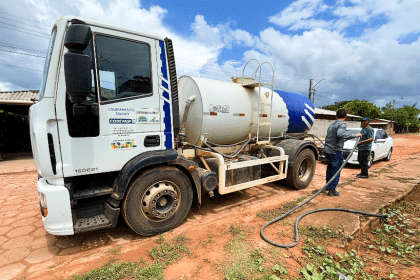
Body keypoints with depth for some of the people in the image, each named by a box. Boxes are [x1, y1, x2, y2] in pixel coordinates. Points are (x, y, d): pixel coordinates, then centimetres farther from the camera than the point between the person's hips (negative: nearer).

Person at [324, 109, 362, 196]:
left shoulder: (332, 125, 14)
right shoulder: (342, 124, -10)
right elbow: (340, 134, -32)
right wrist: (354, 135, -26)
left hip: (326, 150, 8)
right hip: (335, 151, -8)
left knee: (330, 167, 26)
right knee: (336, 170, 5)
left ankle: (328, 185, 38)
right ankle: (332, 190, 11)